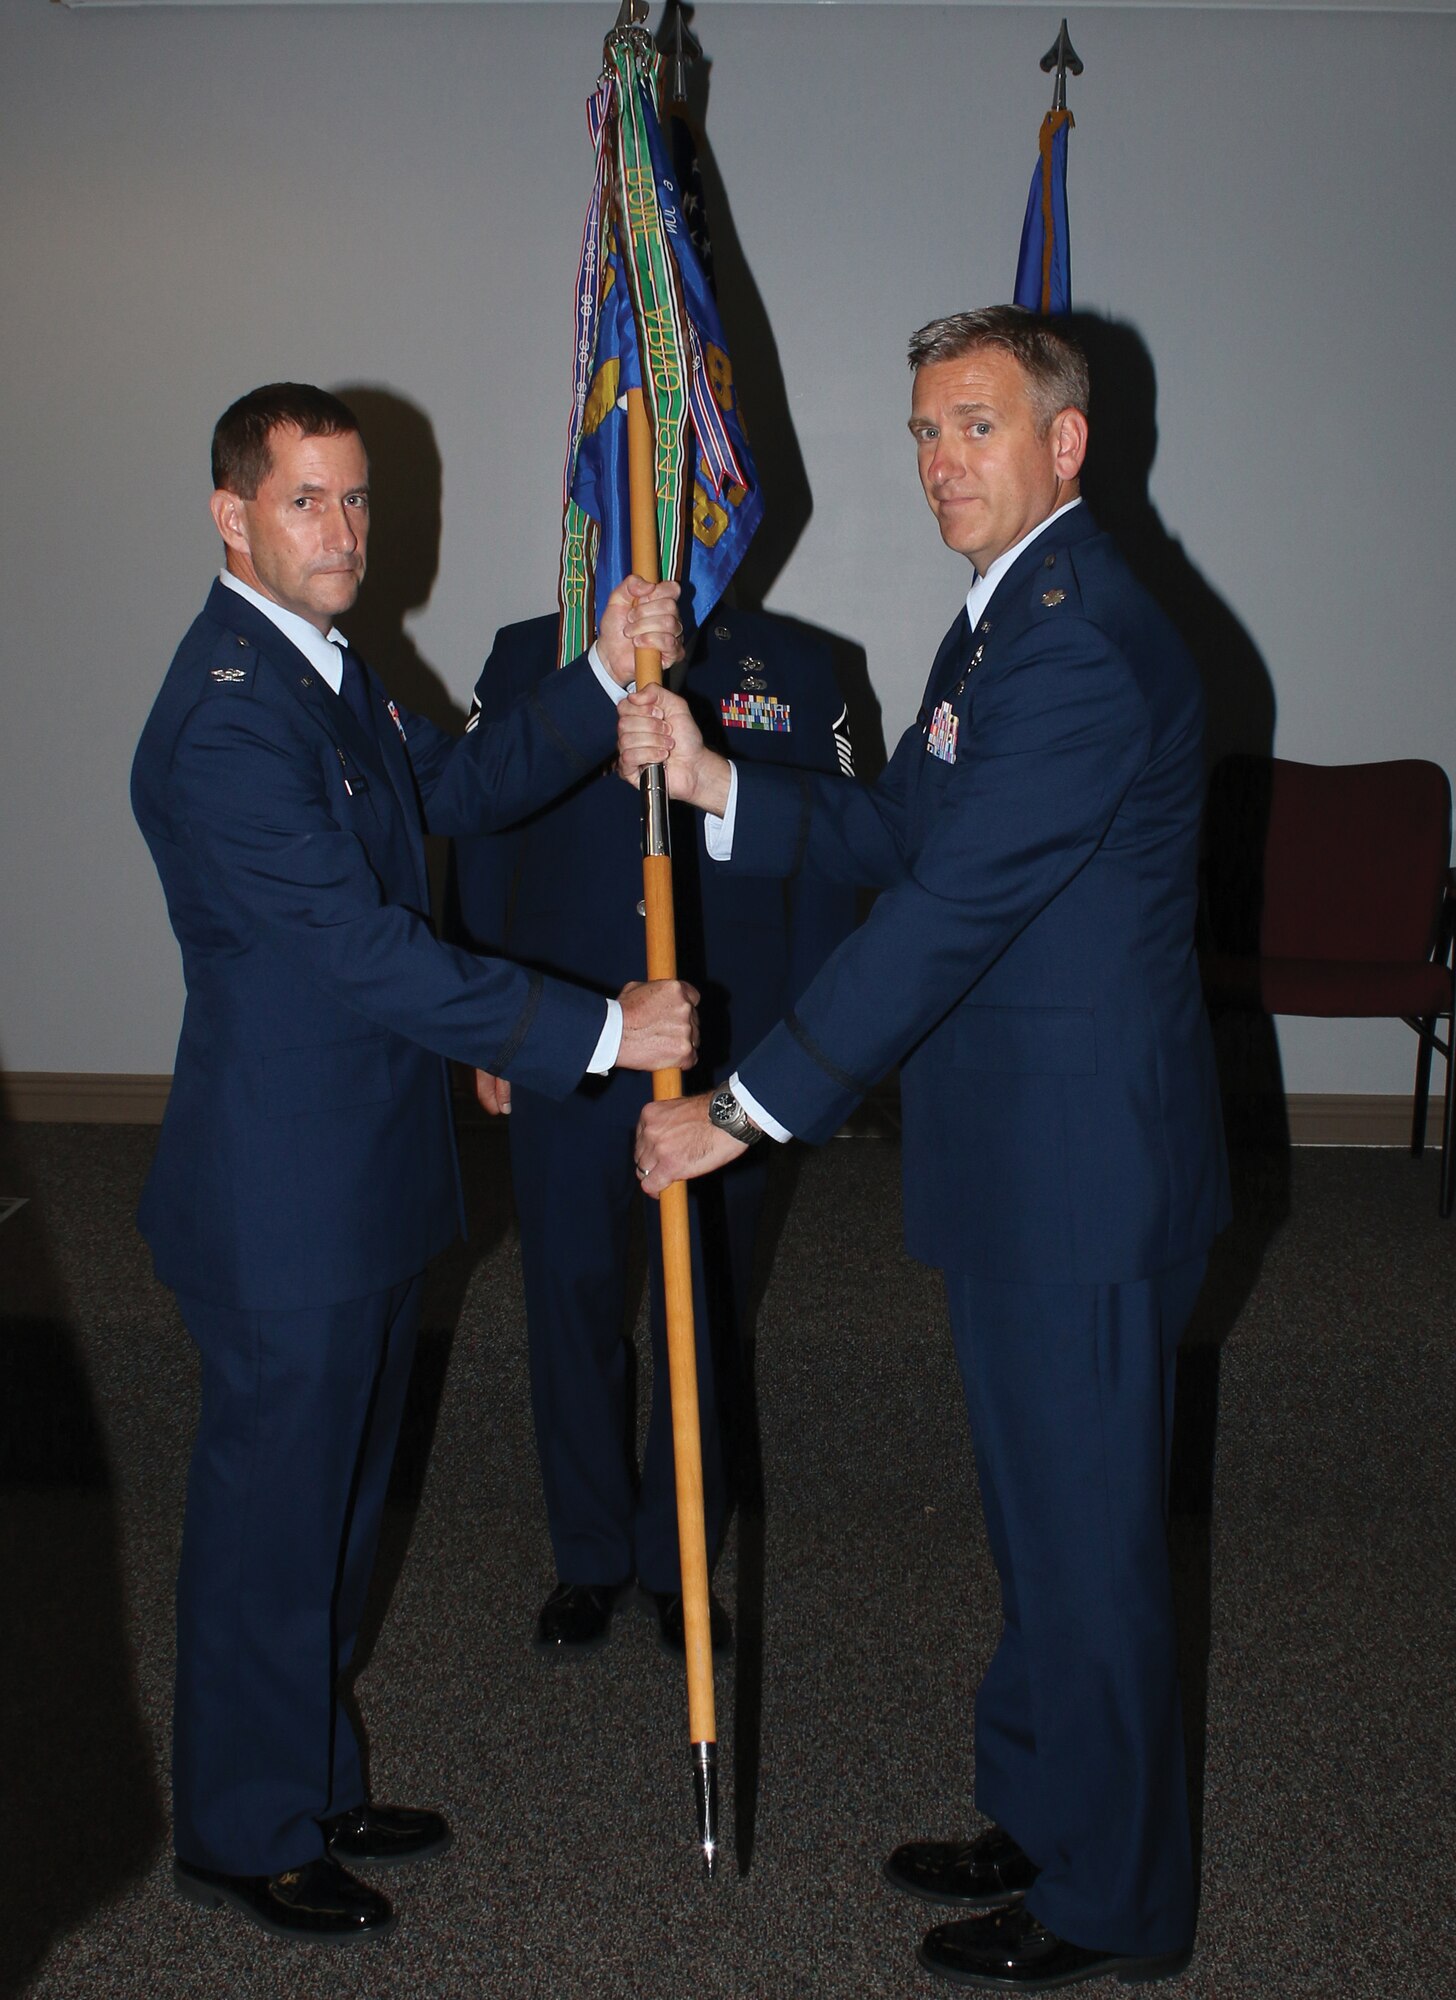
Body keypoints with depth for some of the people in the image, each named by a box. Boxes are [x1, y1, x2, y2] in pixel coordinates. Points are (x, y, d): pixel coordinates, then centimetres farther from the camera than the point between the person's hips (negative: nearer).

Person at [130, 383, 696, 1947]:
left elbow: (461, 787, 13)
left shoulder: (320, 664, 10)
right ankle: (242, 1836, 28)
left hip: (361, 1179, 10)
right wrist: (599, 1030, -23)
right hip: (285, 1201, -10)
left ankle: (308, 1783, 40)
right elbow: (369, 954, -27)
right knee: (270, 1518, 7)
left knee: (333, 1505, 21)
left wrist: (603, 677, 0)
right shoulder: (226, 717, -23)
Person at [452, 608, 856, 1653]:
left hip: (728, 1050, 0)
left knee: (705, 1315, 11)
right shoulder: (526, 659, 4)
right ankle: (589, 1557, 30)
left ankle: (681, 1558, 31)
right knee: (573, 1302, 10)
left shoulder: (794, 666, 2)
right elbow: (484, 845, 7)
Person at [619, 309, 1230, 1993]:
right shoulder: (1000, 618, 13)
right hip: (1017, 1156, 10)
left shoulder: (1085, 645, -21)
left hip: (1084, 1164, -10)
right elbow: (893, 834, 16)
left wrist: (746, 1107, -22)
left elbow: (947, 910, -25)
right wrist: (712, 781, 1)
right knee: (1038, 1516, 22)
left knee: (1086, 1534, 5)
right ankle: (1041, 1821, 40)